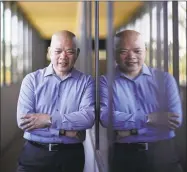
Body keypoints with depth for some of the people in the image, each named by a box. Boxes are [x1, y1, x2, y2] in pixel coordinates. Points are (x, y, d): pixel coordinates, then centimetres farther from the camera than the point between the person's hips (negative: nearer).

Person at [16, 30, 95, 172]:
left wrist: (49, 119, -19)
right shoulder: (32, 80, -1)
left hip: (71, 155, 1)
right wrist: (65, 131, -15)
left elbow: (89, 117, -14)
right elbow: (24, 120, -11)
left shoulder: (86, 81, 0)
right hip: (34, 154, 0)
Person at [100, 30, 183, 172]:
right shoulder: (106, 82, 0)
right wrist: (148, 119, -18)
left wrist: (129, 130, -13)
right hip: (125, 156, -1)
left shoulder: (165, 79, 2)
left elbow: (175, 119, -8)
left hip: (164, 153, 1)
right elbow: (106, 117, -15)